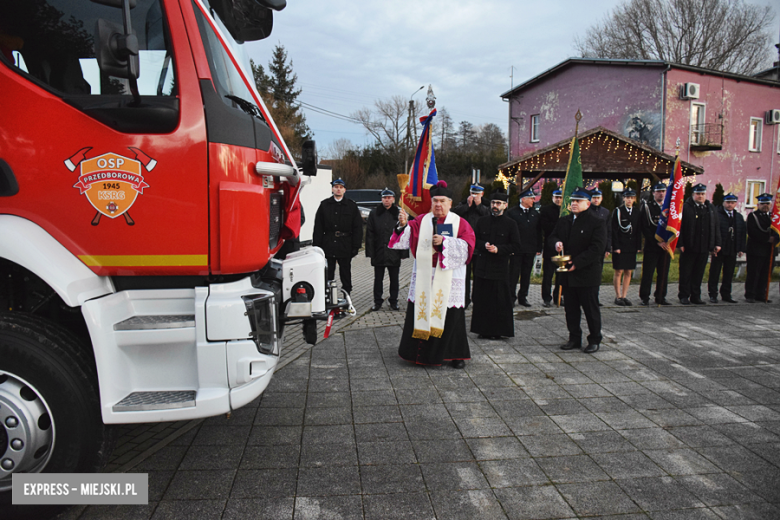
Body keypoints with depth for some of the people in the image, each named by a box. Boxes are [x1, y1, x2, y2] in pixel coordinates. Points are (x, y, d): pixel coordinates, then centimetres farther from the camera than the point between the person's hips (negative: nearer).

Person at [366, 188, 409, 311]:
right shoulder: (374, 213, 4)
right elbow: (369, 234, 3)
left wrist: (404, 253, -5)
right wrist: (370, 252, -4)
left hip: (394, 253, -1)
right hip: (379, 253, 1)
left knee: (394, 279, 9)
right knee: (378, 279, 9)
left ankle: (393, 301, 22)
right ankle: (377, 301, 20)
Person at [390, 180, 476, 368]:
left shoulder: (460, 223, 3)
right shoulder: (421, 221, 7)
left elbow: (467, 246, -9)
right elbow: (408, 237, -8)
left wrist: (444, 242, -19)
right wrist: (403, 225, -28)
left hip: (449, 278, -1)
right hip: (424, 276, 2)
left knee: (450, 314, 1)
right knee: (420, 310, 3)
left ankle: (456, 354, 16)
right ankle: (418, 351, 18)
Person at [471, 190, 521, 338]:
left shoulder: (511, 224, 2)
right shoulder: (482, 221, 10)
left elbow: (516, 246, 1)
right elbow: (474, 240, 13)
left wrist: (498, 249, -12)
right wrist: (484, 245, -7)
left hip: (500, 267, -3)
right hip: (482, 266, 3)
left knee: (500, 301, -2)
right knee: (482, 299, 4)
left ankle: (498, 330, 9)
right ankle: (483, 330, 14)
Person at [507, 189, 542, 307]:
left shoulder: (535, 214, 12)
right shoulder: (512, 212, -1)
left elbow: (539, 232, 13)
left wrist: (539, 248, 7)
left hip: (530, 250, 4)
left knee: (526, 275, 9)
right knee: (514, 274, -2)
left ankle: (523, 297, 19)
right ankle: (511, 298, 7)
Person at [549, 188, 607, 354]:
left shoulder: (597, 223, -8)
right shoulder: (563, 221, 12)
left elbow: (596, 248, -14)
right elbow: (553, 235, 22)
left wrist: (577, 262, -21)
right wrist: (556, 243, -3)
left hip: (587, 273, -6)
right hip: (568, 273, 6)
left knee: (591, 309, 4)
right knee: (570, 309, 11)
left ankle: (594, 340, 17)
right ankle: (574, 339, 23)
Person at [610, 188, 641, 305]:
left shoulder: (637, 213, 11)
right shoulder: (617, 211, -3)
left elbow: (638, 231, 13)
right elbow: (613, 230, -6)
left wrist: (638, 246, 6)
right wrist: (616, 247, -12)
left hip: (632, 248, 4)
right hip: (620, 247, -4)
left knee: (628, 272, 6)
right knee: (618, 272, -1)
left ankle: (624, 296, 13)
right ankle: (618, 296, 6)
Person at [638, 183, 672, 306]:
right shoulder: (646, 207, 0)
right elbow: (644, 228, -6)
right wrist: (657, 241, -12)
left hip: (666, 246, 4)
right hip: (651, 247, -4)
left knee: (663, 273, 7)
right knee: (648, 273, -4)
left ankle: (660, 297, 16)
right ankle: (644, 298, 3)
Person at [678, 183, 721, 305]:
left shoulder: (711, 208, 12)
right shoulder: (685, 207, -3)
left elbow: (716, 227, 15)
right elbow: (680, 227, -6)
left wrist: (717, 243, 9)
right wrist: (680, 244, -12)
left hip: (704, 248, 4)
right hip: (688, 248, -4)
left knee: (699, 273, 10)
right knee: (686, 272, 3)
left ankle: (696, 296, 18)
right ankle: (684, 296, 12)